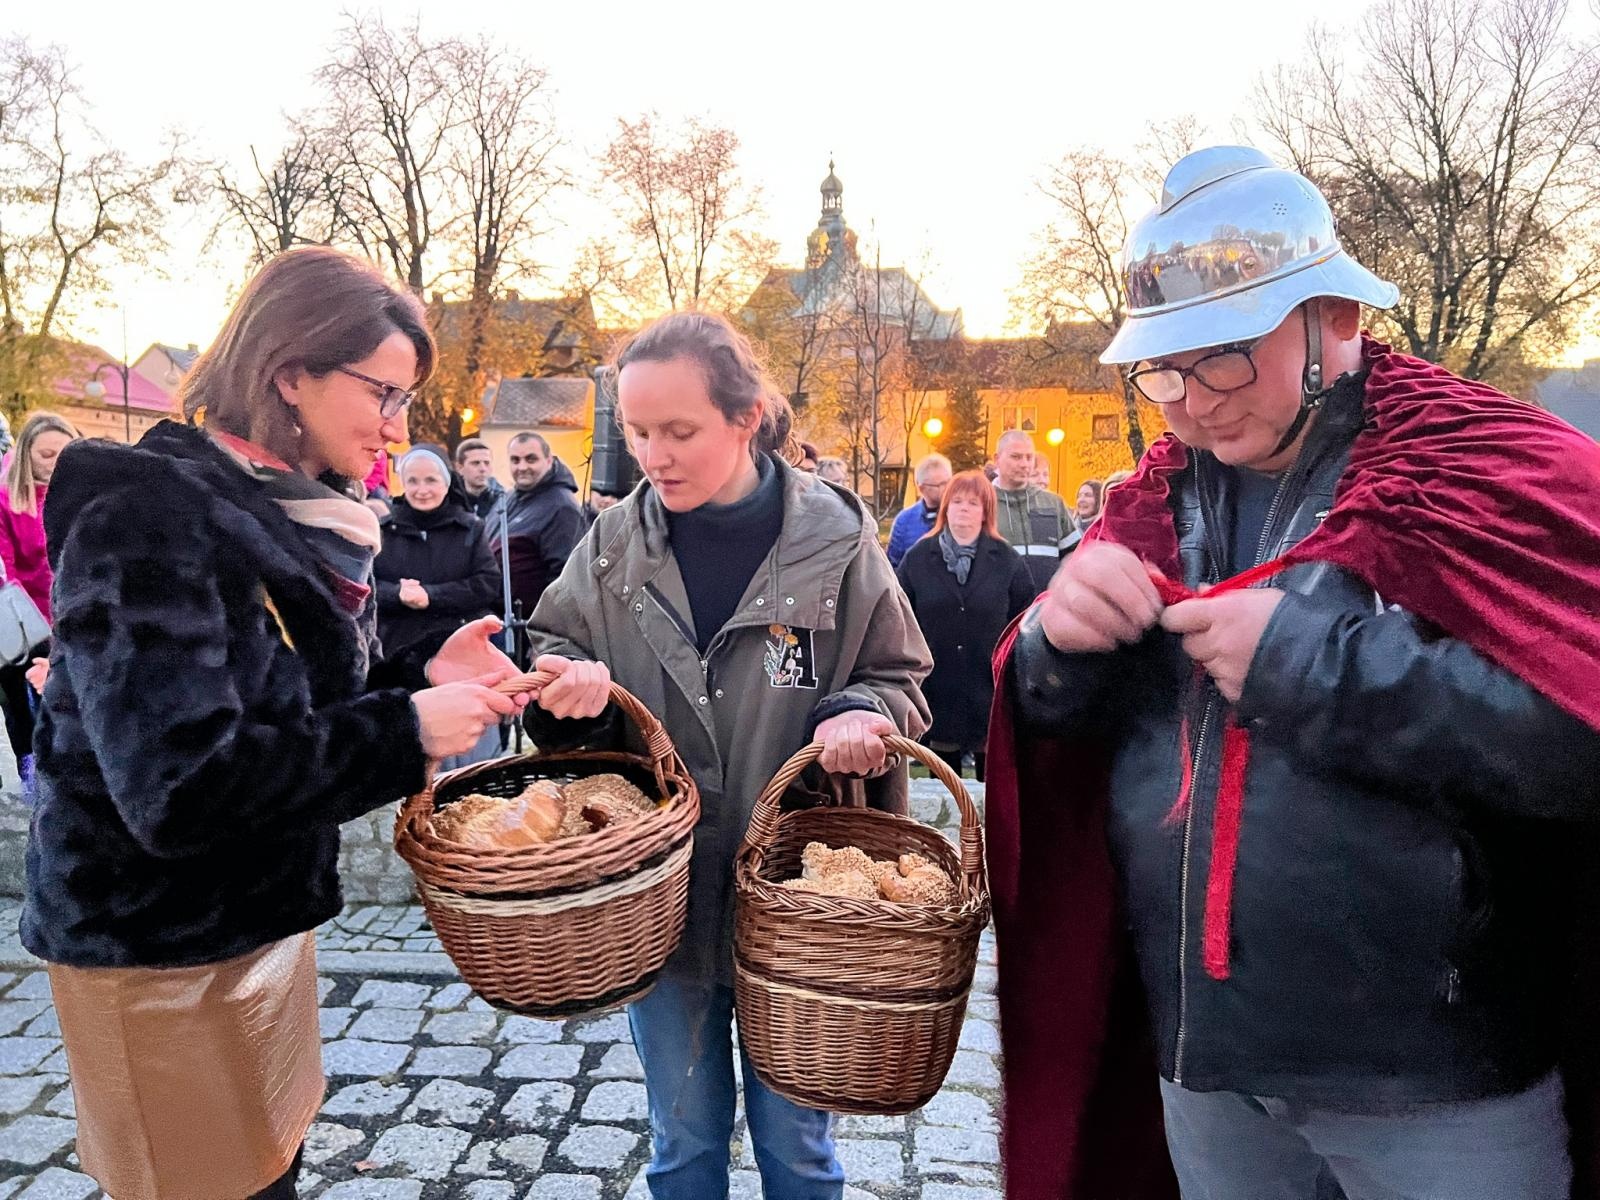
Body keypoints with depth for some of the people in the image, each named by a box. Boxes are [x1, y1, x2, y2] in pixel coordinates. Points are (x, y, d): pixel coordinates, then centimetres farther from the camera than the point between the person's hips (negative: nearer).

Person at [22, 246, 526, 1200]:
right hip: (160, 945, -7)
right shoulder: (149, 519, -23)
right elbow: (179, 790, -30)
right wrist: (407, 734, -26)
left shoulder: (308, 515, 3)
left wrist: (424, 680, -8)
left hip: (266, 908, 7)